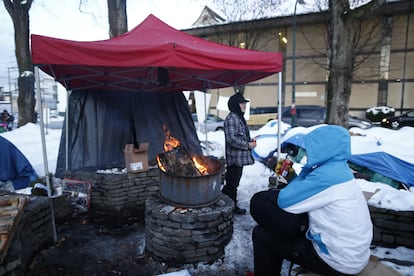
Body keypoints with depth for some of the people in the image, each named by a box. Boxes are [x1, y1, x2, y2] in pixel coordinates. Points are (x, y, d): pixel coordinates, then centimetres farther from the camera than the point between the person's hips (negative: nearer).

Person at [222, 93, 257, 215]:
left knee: (234, 182, 18)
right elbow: (231, 139, -24)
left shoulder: (239, 118, 16)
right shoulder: (231, 119, -17)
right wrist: (247, 145, -18)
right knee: (232, 183, 2)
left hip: (240, 157, 10)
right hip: (234, 158, -10)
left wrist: (250, 141, 8)